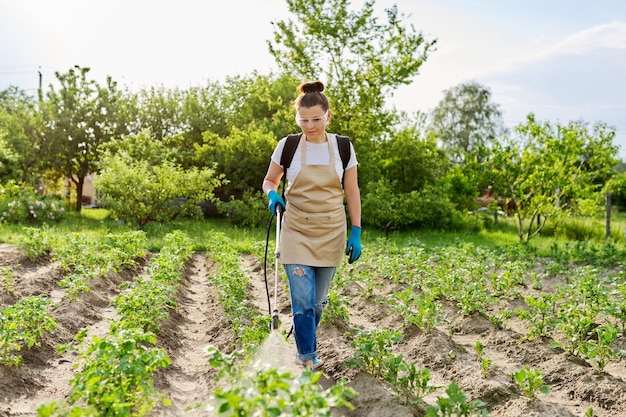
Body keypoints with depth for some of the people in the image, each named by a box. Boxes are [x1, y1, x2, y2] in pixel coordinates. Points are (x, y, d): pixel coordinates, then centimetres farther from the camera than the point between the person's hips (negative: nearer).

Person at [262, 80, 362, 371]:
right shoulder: (287, 146, -4)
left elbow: (352, 193, 4)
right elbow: (269, 181, 10)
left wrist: (356, 233, 0)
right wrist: (272, 195, -13)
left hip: (331, 233, 2)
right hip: (296, 232, -1)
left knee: (318, 300, 11)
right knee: (303, 299, -10)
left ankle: (304, 343, 35)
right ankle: (308, 357, 4)